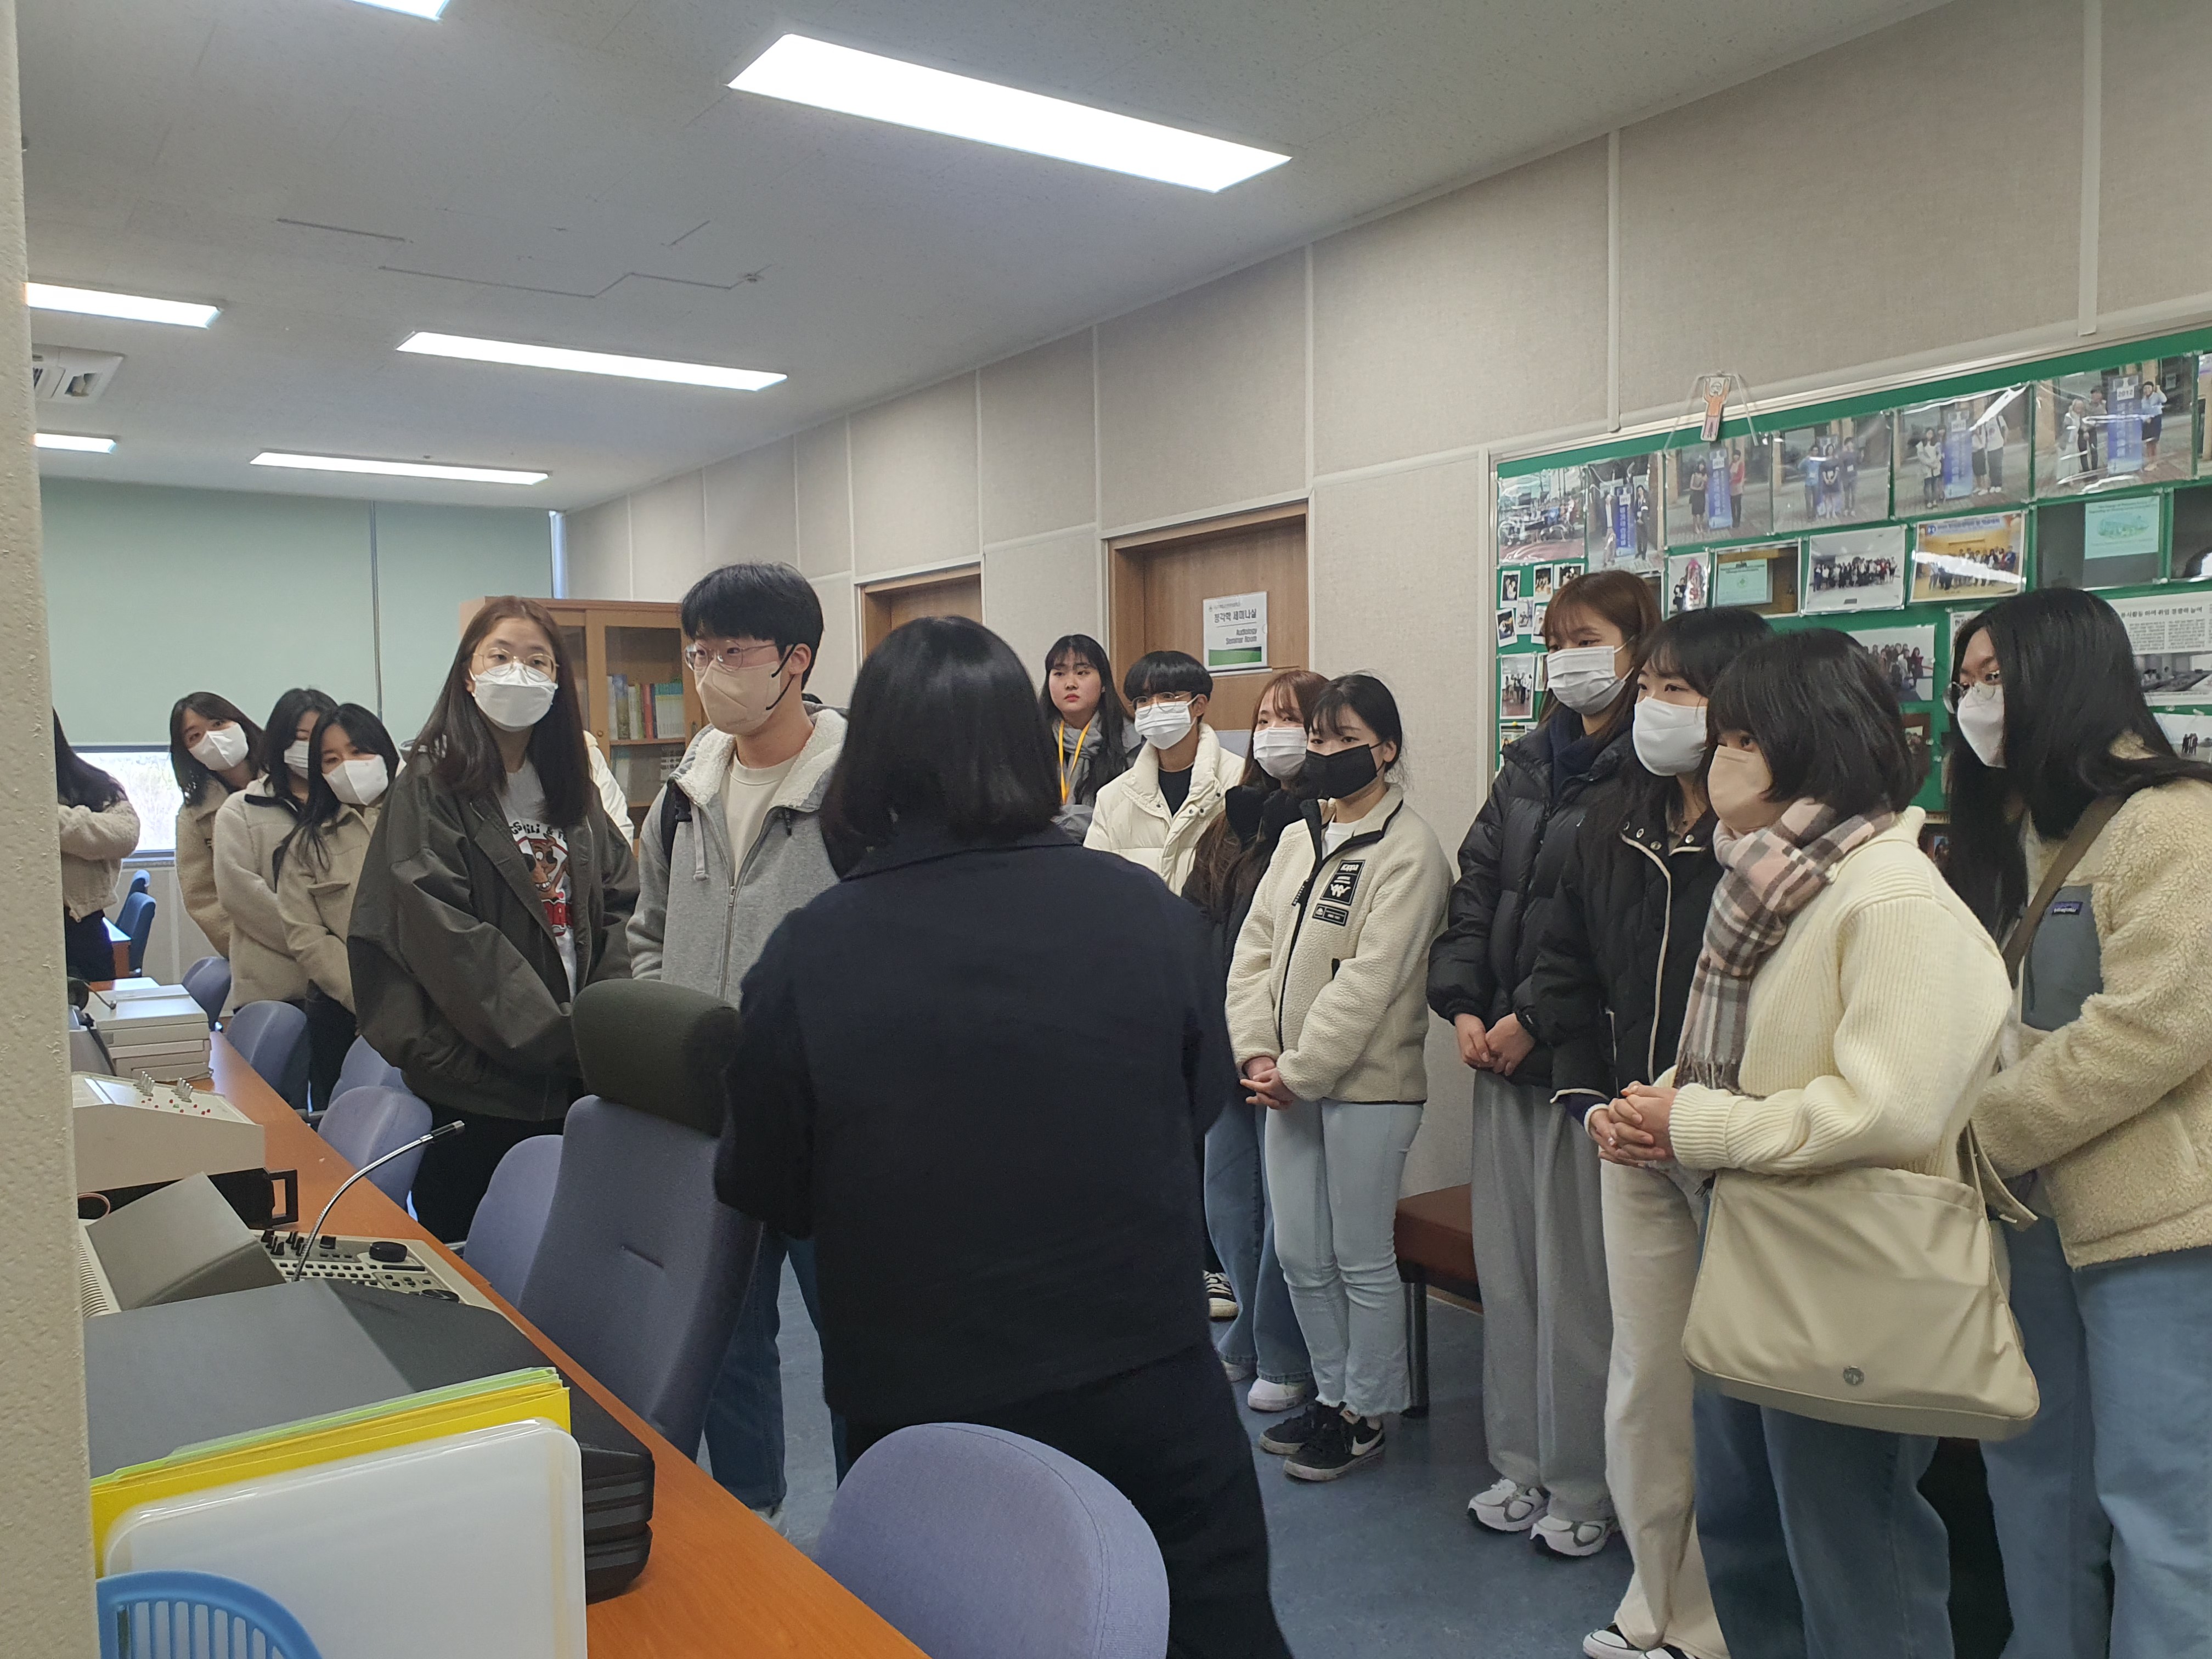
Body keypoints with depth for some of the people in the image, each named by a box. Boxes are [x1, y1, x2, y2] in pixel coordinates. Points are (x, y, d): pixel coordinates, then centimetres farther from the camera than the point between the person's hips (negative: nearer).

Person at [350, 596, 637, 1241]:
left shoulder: (574, 791, 13)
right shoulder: (429, 789, -4)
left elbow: (617, 907, 8)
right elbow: (449, 937, -14)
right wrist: (557, 1038, -18)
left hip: (574, 1075, 5)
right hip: (474, 1078, -5)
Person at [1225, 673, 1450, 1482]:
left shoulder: (1408, 851, -11)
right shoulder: (1297, 838, 11)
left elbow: (1370, 978, -17)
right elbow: (1256, 947, 7)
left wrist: (1299, 1070, -17)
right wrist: (1258, 1052, -5)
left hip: (1367, 1085, -7)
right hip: (1290, 1082, 7)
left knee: (1361, 1258, 6)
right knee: (1299, 1255, 14)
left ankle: (1366, 1415, 23)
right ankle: (1332, 1395, 32)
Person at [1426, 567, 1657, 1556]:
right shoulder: (1528, 764, 13)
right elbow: (1475, 884, 10)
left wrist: (1535, 1018, -16)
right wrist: (1462, 1006, 0)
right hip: (1501, 1052, 7)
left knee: (1580, 1278, 3)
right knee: (1506, 1264, 14)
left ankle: (1585, 1486, 20)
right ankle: (1522, 1463, 29)